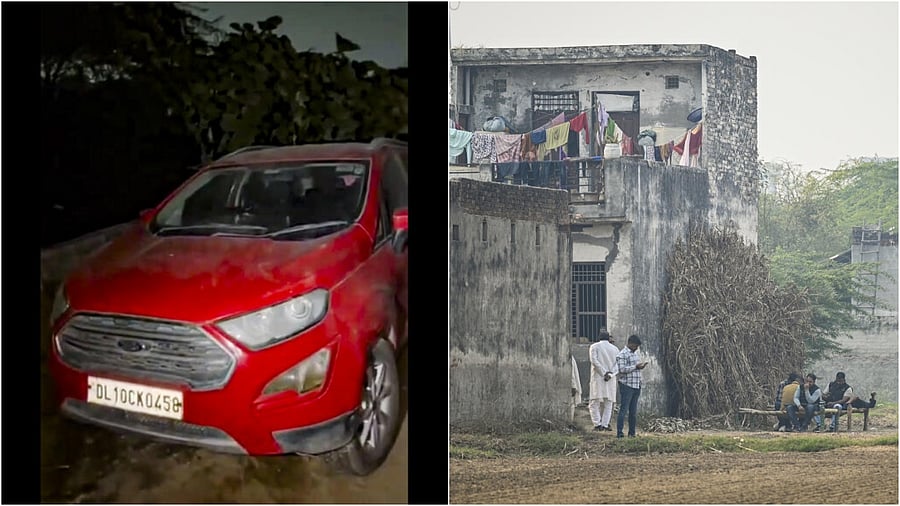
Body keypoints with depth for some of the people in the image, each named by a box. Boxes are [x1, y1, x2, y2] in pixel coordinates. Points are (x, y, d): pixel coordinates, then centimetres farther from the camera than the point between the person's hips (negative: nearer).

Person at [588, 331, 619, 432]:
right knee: (608, 404, 8)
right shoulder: (615, 349, 12)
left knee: (594, 404, 0)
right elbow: (617, 365, 1)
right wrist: (610, 374, -9)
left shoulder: (594, 346, 3)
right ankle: (605, 424, -1)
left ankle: (597, 424, -11)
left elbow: (594, 360, -11)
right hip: (611, 380, 3)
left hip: (597, 378, -3)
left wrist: (604, 373, -10)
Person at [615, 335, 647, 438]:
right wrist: (635, 367, -18)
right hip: (626, 386, -8)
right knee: (623, 410, -8)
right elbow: (622, 369, -19)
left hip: (636, 386, 8)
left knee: (633, 411, 9)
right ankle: (619, 432, -6)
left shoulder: (636, 353, 18)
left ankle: (632, 432, 14)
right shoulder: (622, 354, -9)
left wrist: (641, 366, 8)